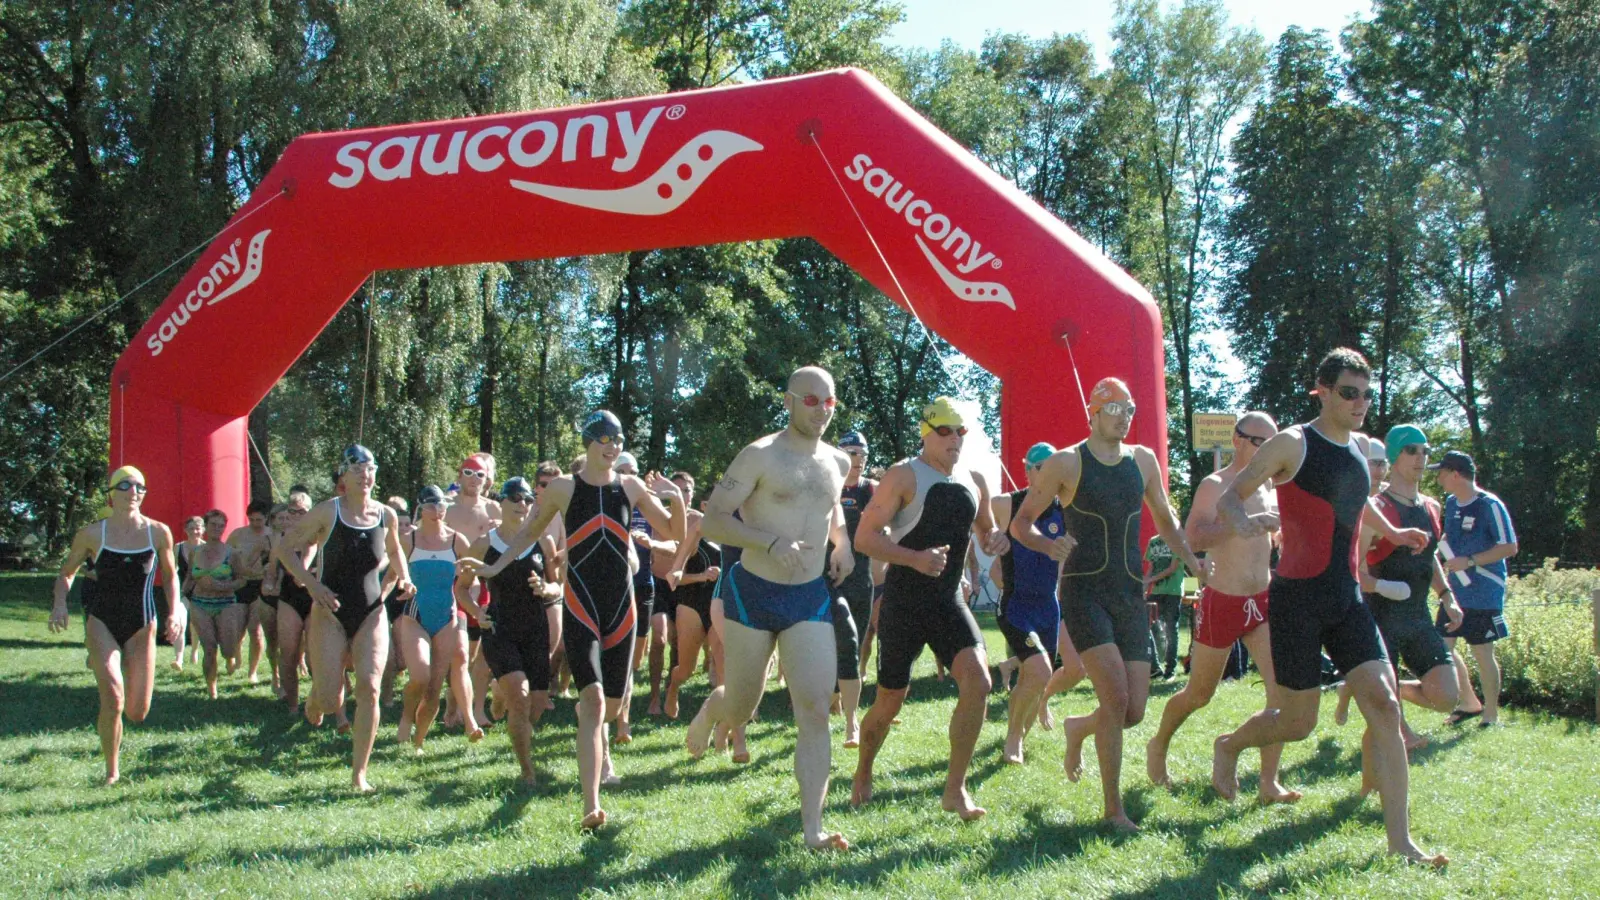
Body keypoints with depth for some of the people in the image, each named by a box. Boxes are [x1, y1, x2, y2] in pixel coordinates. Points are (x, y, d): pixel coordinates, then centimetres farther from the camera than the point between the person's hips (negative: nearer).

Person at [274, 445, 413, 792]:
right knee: (330, 701, -6)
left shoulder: (387, 516, 3)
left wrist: (402, 576, 4)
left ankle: (359, 773, 0)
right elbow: (284, 549, -2)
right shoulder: (326, 512, -8)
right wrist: (312, 584, -15)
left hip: (372, 613, 2)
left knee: (369, 689, -11)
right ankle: (316, 696, 35)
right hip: (331, 613, -2)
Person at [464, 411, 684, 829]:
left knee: (613, 702, 11)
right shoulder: (563, 488, 1)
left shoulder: (632, 487, 6)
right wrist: (494, 566, 6)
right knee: (593, 698, -18)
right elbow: (529, 532, 15)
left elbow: (675, 533, 11)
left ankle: (590, 725, 52)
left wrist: (676, 500, -8)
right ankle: (591, 807, -21)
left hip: (622, 606, 3)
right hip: (580, 605, -3)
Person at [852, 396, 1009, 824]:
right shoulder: (903, 476, -9)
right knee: (890, 701, 4)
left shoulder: (975, 480, 9)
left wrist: (995, 540, -1)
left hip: (948, 600, 4)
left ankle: (955, 789, -8)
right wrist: (915, 558, -27)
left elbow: (985, 529, 25)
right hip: (903, 602, -4)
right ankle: (863, 776, 33)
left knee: (977, 679, -18)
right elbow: (865, 536, -13)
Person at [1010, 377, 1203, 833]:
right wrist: (1048, 544, -20)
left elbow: (1164, 519, 24)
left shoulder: (1143, 460, 12)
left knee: (1134, 710, 2)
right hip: (1084, 591, -5)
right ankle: (1113, 809, -4)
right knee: (1117, 698, -18)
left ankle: (1077, 728, 36)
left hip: (1131, 594, 5)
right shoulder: (1065, 463, -2)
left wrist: (1191, 559, 7)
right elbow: (1020, 523, 1)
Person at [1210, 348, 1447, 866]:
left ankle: (1400, 841, -5)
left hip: (1346, 597, 6)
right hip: (1297, 597, -6)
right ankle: (1228, 747, 33)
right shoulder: (1292, 445, -8)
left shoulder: (1360, 447, 13)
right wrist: (1241, 522, -30)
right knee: (1298, 722, 0)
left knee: (1383, 702, -7)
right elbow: (1228, 498, -10)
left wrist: (1392, 533, 30)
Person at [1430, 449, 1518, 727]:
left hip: (1483, 594, -8)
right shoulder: (1451, 503, 9)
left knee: (1482, 653, -1)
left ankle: (1491, 715, 12)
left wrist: (1469, 561, -21)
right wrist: (1446, 560, 5)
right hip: (1455, 591, 8)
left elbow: (1510, 547, -17)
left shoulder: (1490, 506, -15)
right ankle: (1471, 704, 25)